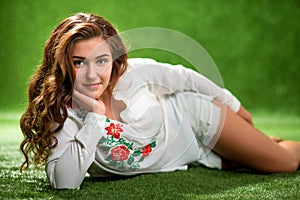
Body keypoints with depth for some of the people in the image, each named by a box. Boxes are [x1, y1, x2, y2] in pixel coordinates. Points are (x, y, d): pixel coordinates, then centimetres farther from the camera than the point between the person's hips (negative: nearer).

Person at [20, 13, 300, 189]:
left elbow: (185, 78, -9)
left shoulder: (134, 72, -30)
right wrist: (94, 117, -44)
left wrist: (232, 104, 5)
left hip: (193, 117, 0)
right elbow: (64, 182, -41)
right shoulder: (61, 109, -30)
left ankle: (260, 142, 41)